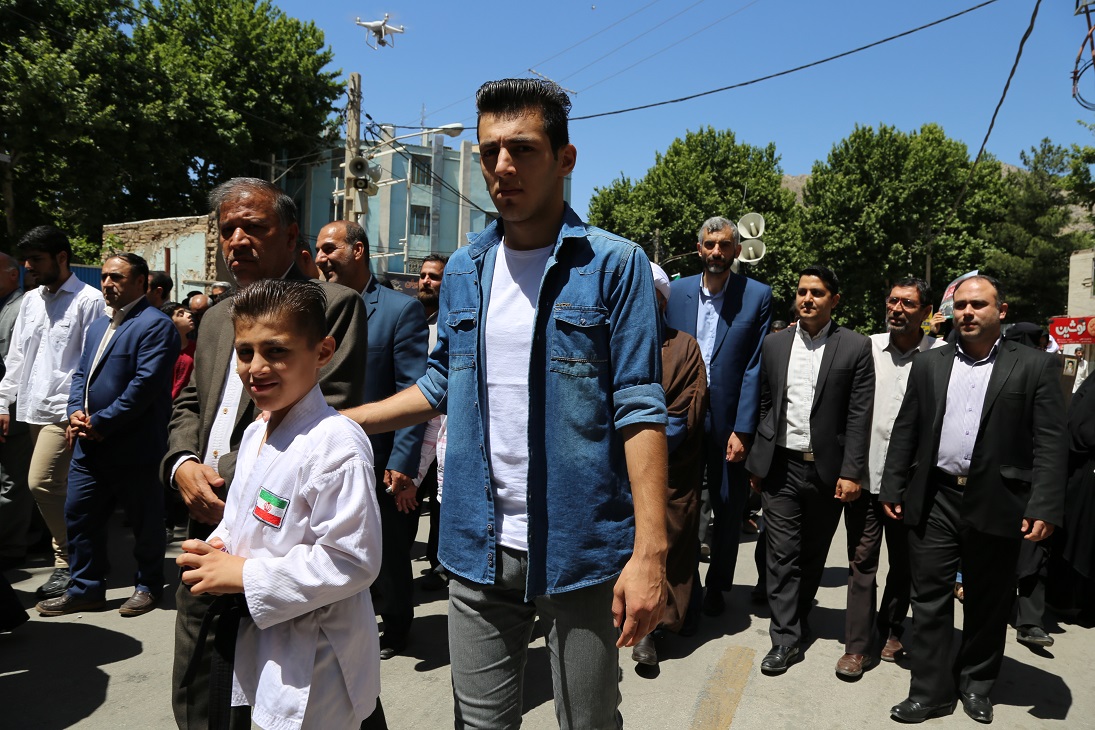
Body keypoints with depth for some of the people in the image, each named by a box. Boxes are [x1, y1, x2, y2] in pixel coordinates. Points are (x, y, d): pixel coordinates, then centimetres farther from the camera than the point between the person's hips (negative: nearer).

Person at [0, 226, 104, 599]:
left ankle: (68, 562, 1)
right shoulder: (30, 300, 15)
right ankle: (69, 557, 21)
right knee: (56, 488, 11)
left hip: (64, 409, -7)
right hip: (33, 408, 7)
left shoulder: (89, 300, -7)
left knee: (42, 483, -13)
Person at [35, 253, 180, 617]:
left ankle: (149, 585, 23)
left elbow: (146, 383, -20)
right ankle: (86, 588, 25)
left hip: (134, 447, -8)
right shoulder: (98, 326, 18)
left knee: (144, 520, 6)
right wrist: (76, 412, -1)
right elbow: (81, 374, 19)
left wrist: (100, 423, -17)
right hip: (90, 445, 8)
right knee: (79, 515, 12)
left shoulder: (155, 325, -12)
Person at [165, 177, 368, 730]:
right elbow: (190, 403, 20)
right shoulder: (217, 318, 17)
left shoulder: (334, 305, -8)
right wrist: (183, 465, -1)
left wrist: (234, 479, -17)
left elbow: (331, 414, -16)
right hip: (208, 528, 7)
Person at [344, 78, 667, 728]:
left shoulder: (614, 265, -8)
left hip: (581, 551, -4)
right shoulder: (464, 271, 7)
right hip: (479, 550, 4)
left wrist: (650, 552, -17)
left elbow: (640, 410, -11)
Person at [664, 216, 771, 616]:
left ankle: (717, 585, 31)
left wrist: (742, 430, -11)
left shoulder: (757, 295, -3)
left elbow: (754, 368, -6)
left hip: (729, 418, -1)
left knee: (728, 506, 12)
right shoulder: (677, 291, 4)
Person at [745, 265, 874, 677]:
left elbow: (859, 416, -5)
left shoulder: (855, 348, -3)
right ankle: (785, 638, 10)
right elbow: (764, 406, 8)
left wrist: (851, 472, -10)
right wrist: (756, 463, 7)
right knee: (782, 553, 1)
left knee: (813, 555, 14)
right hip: (781, 467, 1)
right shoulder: (774, 344, 6)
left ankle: (798, 622, 33)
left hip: (827, 469, -1)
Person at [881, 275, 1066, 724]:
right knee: (930, 599, 6)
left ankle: (976, 683, 33)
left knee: (988, 603, 13)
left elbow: (1050, 443, -5)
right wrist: (892, 489, 4)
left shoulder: (1035, 366, 0)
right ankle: (930, 691, 18)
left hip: (997, 505, -2)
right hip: (934, 501, 2)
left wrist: (1044, 507, -13)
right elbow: (905, 432, 9)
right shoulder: (928, 364, 8)